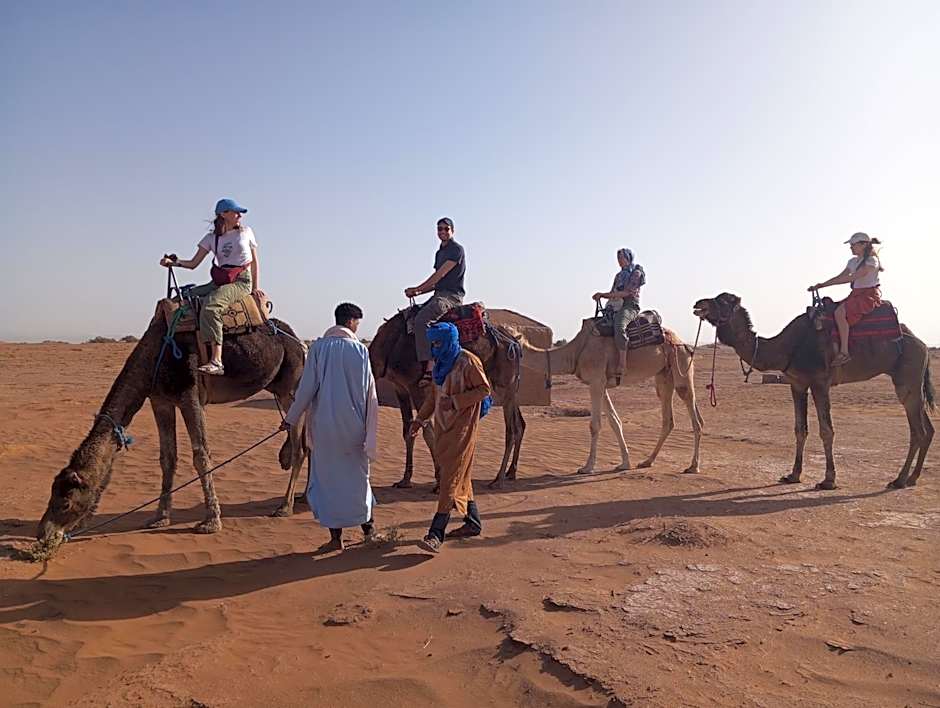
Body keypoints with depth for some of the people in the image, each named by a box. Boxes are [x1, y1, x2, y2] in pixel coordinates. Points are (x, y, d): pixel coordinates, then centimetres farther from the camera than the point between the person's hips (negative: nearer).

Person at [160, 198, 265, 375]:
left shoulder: (246, 232, 5)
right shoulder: (211, 238, 9)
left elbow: (254, 261, 12)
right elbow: (193, 263, 5)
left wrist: (256, 286, 4)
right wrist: (173, 262, -12)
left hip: (241, 282, -5)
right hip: (220, 281, 5)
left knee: (210, 306, -29)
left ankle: (216, 362, -37)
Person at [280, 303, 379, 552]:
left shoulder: (318, 347, -4)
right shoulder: (360, 349, -3)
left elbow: (307, 387, -5)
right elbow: (369, 391, 0)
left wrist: (291, 418, 4)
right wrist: (369, 426, 9)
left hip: (325, 424, -1)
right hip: (353, 423, 1)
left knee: (328, 476, 7)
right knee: (357, 471, 18)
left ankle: (336, 537, 9)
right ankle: (367, 523, 31)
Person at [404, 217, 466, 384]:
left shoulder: (456, 249, -6)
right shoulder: (439, 253, 22)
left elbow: (440, 275, -12)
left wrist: (417, 289, -7)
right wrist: (418, 293, 9)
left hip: (452, 295, -10)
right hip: (439, 295, 10)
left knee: (421, 319, -29)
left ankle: (429, 368, -32)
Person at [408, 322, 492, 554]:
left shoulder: (468, 361, -12)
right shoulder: (440, 363, 12)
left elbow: (484, 389, -12)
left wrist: (454, 401, -20)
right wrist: (420, 419, 15)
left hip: (462, 427, -8)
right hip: (443, 425, 8)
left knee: (451, 477, -9)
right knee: (459, 476, 14)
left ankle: (436, 533, -11)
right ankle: (473, 522, 27)